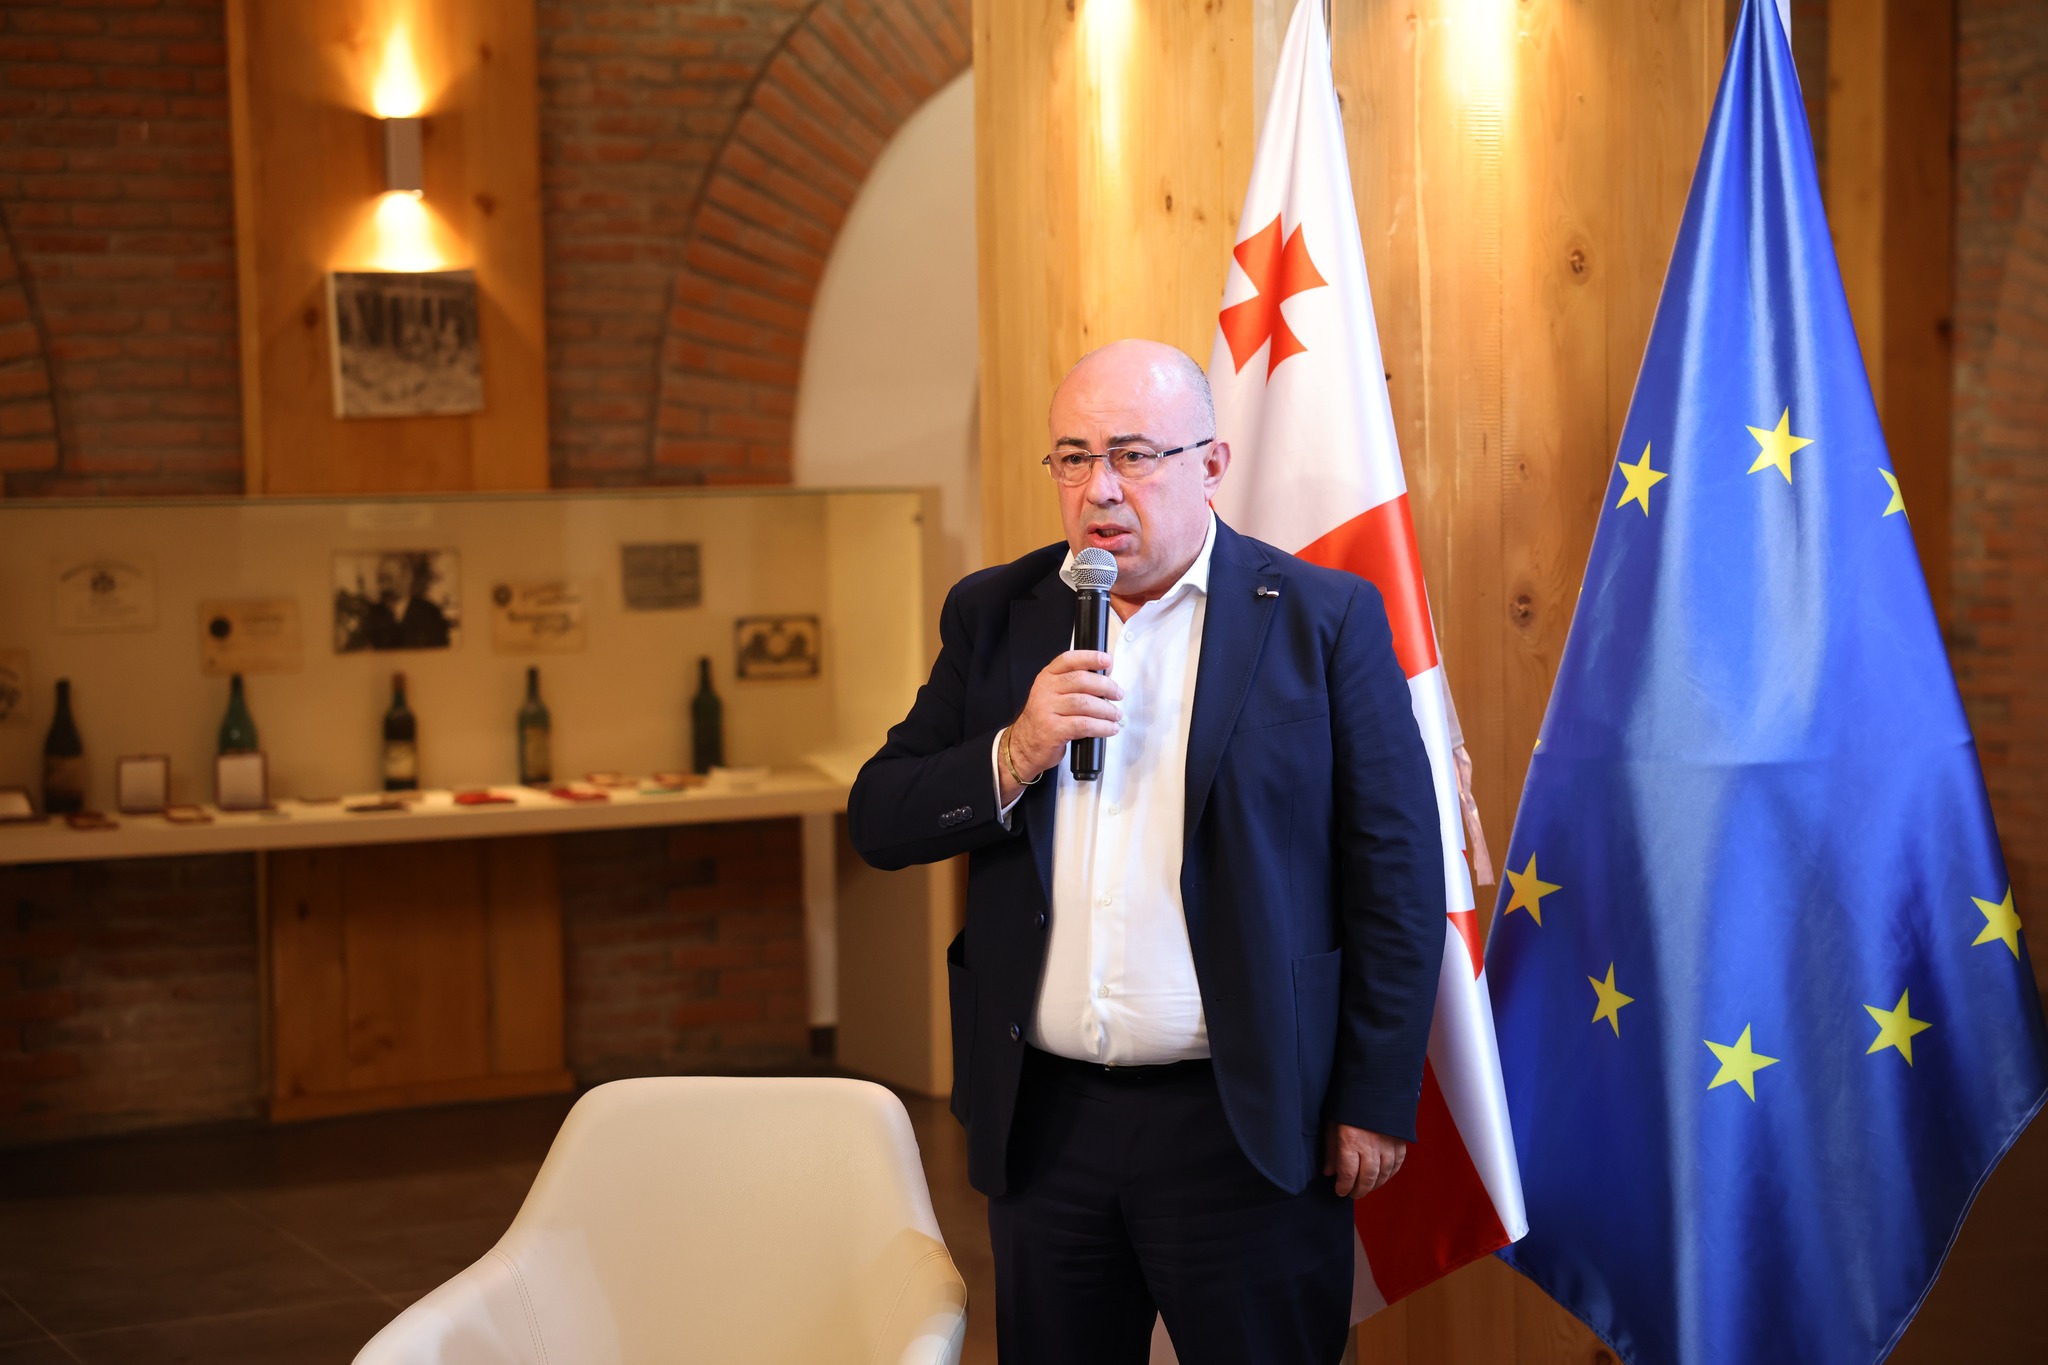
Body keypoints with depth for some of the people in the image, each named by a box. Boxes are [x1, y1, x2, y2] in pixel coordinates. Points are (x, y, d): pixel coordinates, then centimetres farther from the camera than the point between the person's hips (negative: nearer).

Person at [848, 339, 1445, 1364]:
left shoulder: (1324, 619, -3)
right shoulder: (994, 616, 8)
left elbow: (1398, 875, -3)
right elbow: (879, 821, 5)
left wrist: (1375, 1104, -6)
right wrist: (1015, 755, -14)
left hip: (1247, 1125, -3)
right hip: (1043, 1118, 4)